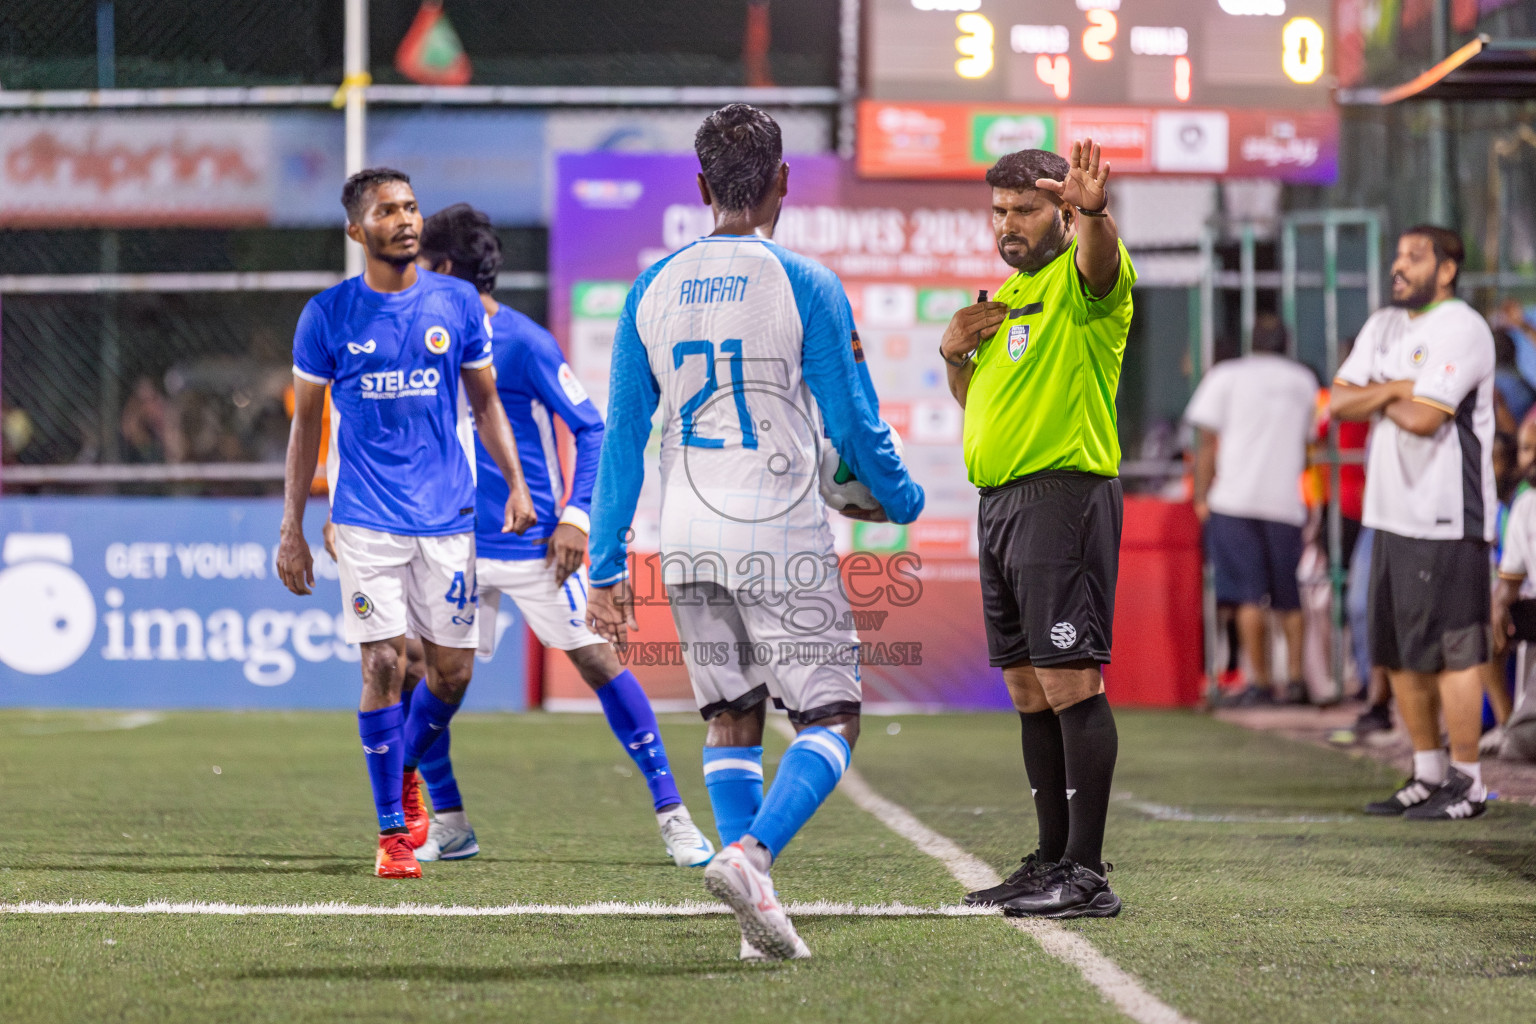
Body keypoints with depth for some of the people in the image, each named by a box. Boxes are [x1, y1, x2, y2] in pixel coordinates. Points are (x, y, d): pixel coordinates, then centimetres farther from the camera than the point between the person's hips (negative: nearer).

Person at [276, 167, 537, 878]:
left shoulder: (457, 304, 5)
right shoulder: (328, 315, 0)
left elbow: (485, 402, 14)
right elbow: (305, 424, 6)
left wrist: (516, 485, 1)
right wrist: (291, 530, 3)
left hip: (446, 516, 2)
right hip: (366, 520, -2)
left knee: (453, 671, 3)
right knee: (383, 666, -9)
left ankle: (403, 769, 33)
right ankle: (391, 830, 0)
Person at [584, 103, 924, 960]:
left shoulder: (653, 289, 7)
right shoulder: (805, 286, -6)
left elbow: (623, 436, 8)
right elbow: (855, 426, -2)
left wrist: (607, 566, 13)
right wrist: (904, 503, 17)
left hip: (690, 543, 5)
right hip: (784, 540, -5)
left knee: (731, 722, 13)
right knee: (832, 720, 1)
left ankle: (758, 916, 5)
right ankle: (750, 853, -22)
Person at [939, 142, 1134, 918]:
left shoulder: (1079, 279, -6)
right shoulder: (1008, 295, 21)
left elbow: (1101, 263, -32)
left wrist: (1092, 213, -54)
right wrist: (954, 353, 8)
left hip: (1064, 495, -9)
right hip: (999, 500, 9)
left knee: (1070, 680, -12)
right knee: (1029, 689, 11)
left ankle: (1088, 875, -14)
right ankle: (1053, 859, 19)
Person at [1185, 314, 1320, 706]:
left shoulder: (1226, 376, 2)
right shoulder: (1304, 381, 12)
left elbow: (1207, 443, -1)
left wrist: (1202, 497, 3)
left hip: (1235, 499, -3)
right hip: (1287, 502, 3)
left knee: (1249, 596, -5)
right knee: (1290, 597, 10)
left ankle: (1259, 680, -8)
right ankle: (1295, 678, 8)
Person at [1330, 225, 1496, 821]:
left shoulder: (1461, 330, -11)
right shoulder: (1383, 326, 16)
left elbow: (1423, 417, -20)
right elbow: (1340, 402, 7)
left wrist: (1377, 398, -2)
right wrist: (1397, 389, -9)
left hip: (1446, 520, -9)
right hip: (1392, 514, 9)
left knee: (1452, 654, -7)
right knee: (1401, 655, 12)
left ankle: (1467, 783, -2)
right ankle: (1428, 775, 22)